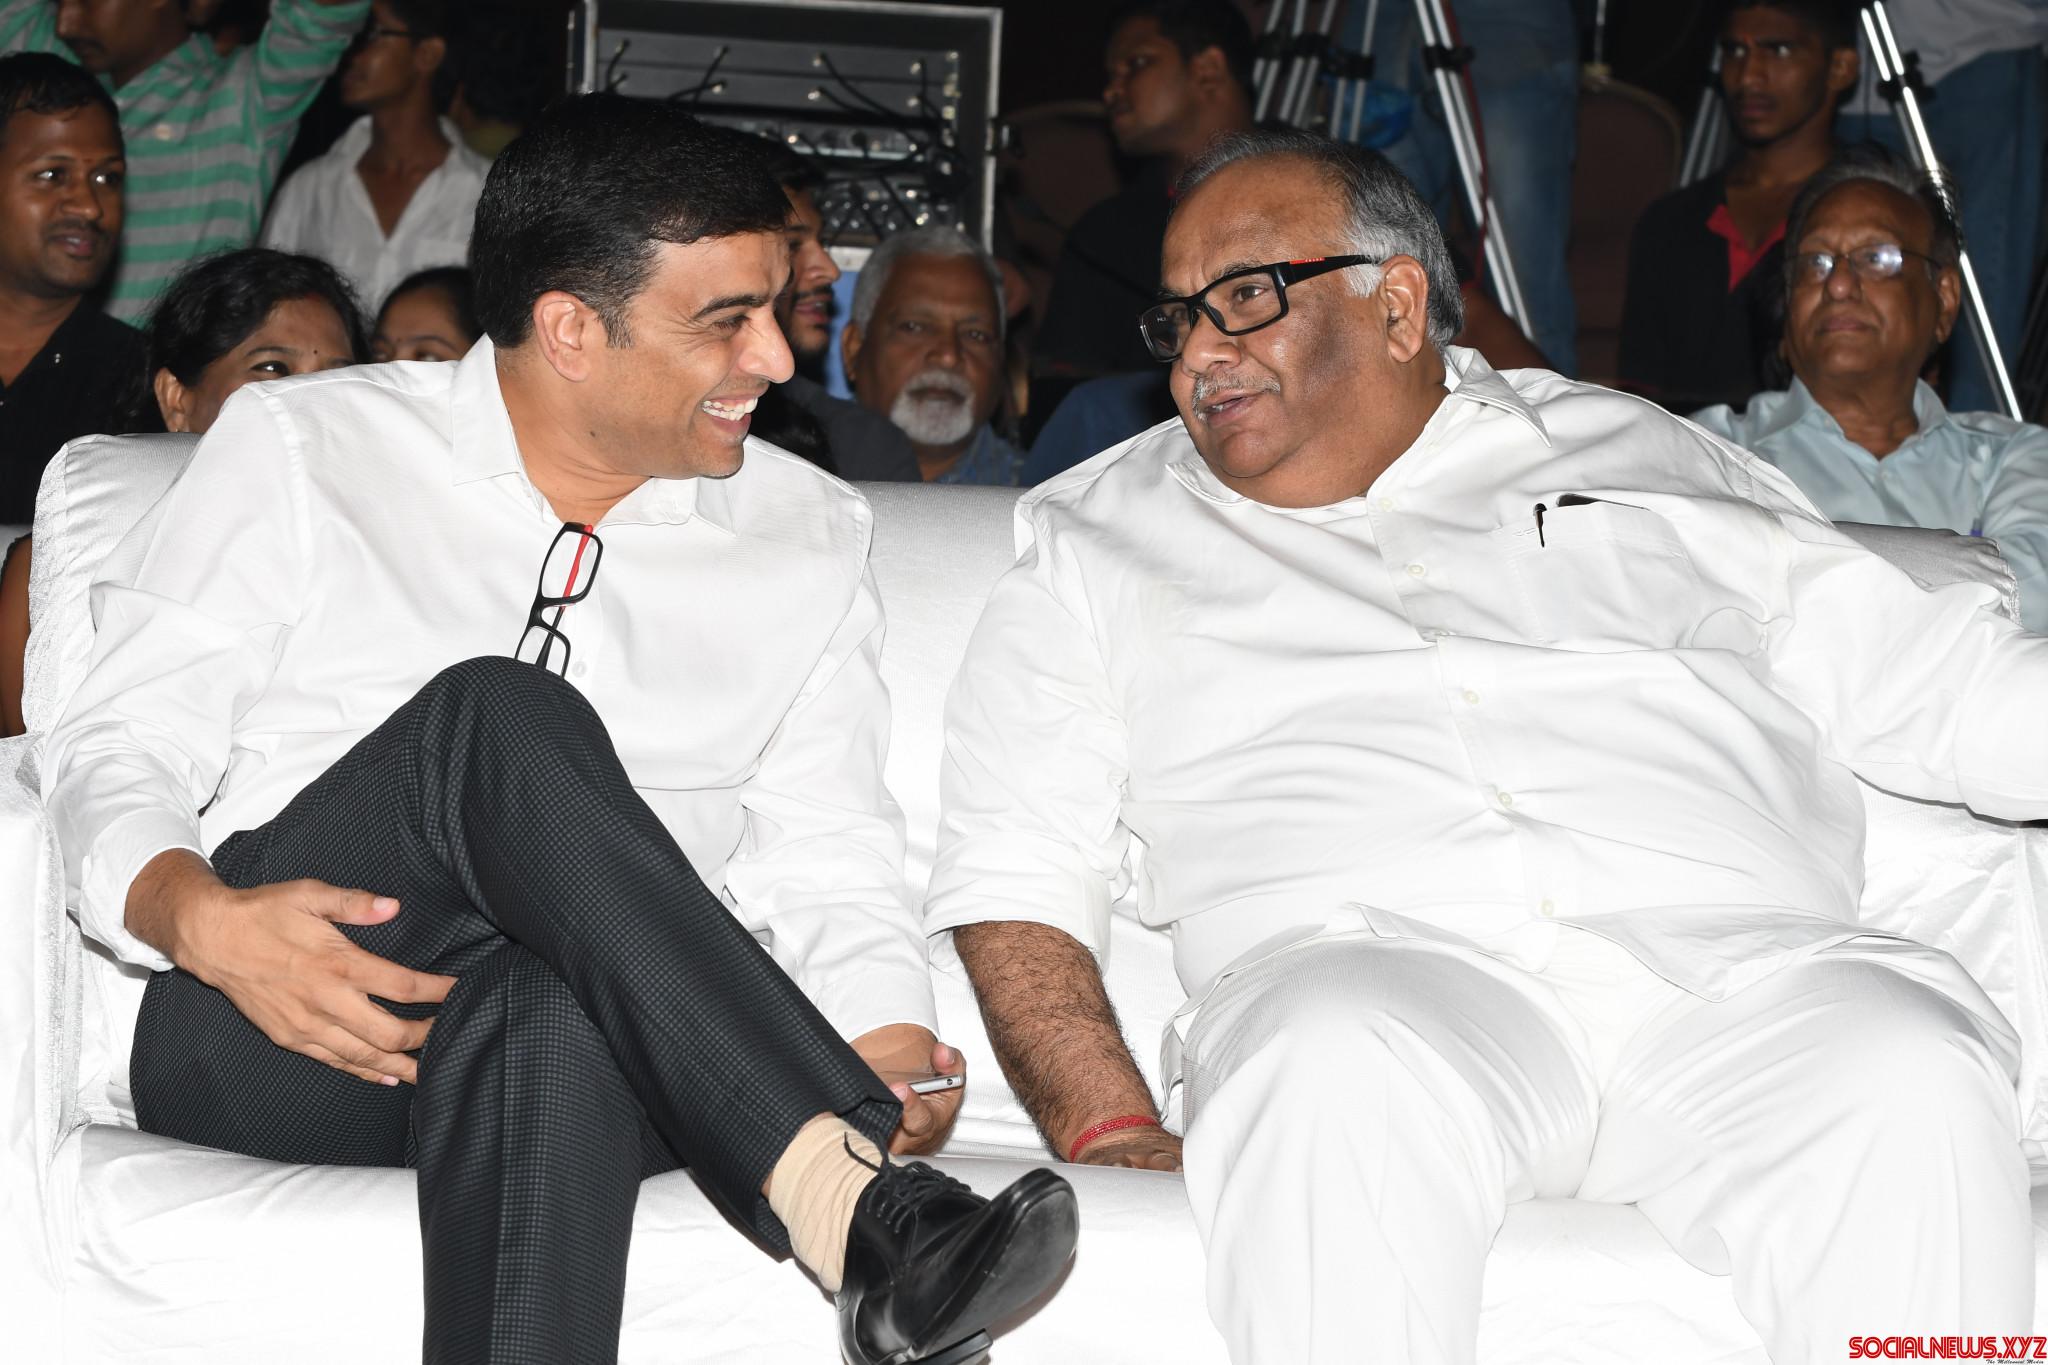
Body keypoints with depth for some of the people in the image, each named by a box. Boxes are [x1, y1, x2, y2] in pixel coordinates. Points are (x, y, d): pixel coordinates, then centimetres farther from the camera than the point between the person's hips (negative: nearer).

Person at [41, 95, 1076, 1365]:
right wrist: (199, 915, -18)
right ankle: (860, 1216, -47)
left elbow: (829, 865, 12)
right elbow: (121, 748, 5)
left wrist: (888, 1045, -10)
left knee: (549, 1018, -40)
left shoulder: (805, 534, 16)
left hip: (591, 1047, 1)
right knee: (500, 711, -33)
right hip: (256, 1036, -1)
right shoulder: (301, 446, 9)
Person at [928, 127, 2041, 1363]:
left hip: (1733, 975, 1)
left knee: (1913, 1084, -31)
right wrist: (1115, 1134, -5)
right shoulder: (1100, 543, 23)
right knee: (1345, 1076, -37)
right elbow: (1014, 877, 13)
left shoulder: (1637, 458, 25)